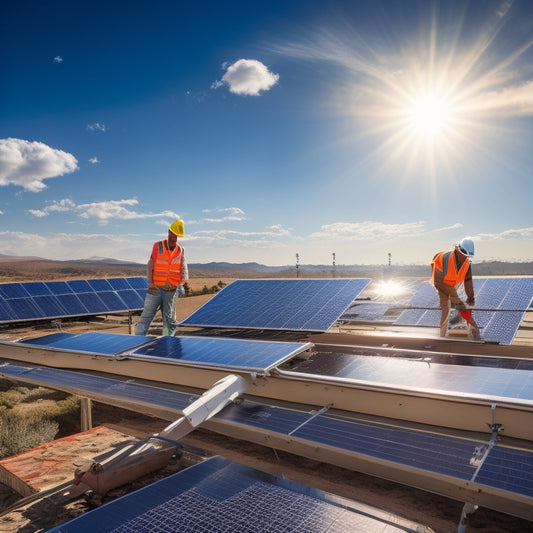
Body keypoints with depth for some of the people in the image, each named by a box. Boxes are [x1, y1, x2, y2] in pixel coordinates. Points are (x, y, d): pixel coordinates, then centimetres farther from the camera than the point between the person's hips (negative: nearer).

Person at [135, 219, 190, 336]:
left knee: (169, 320, 6)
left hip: (172, 290, 2)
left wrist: (185, 282, -18)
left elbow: (184, 268, 1)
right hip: (156, 288, -2)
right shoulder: (158, 246, 1)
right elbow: (151, 265, -3)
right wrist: (151, 283, -13)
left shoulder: (180, 250, 8)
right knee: (146, 317, 0)